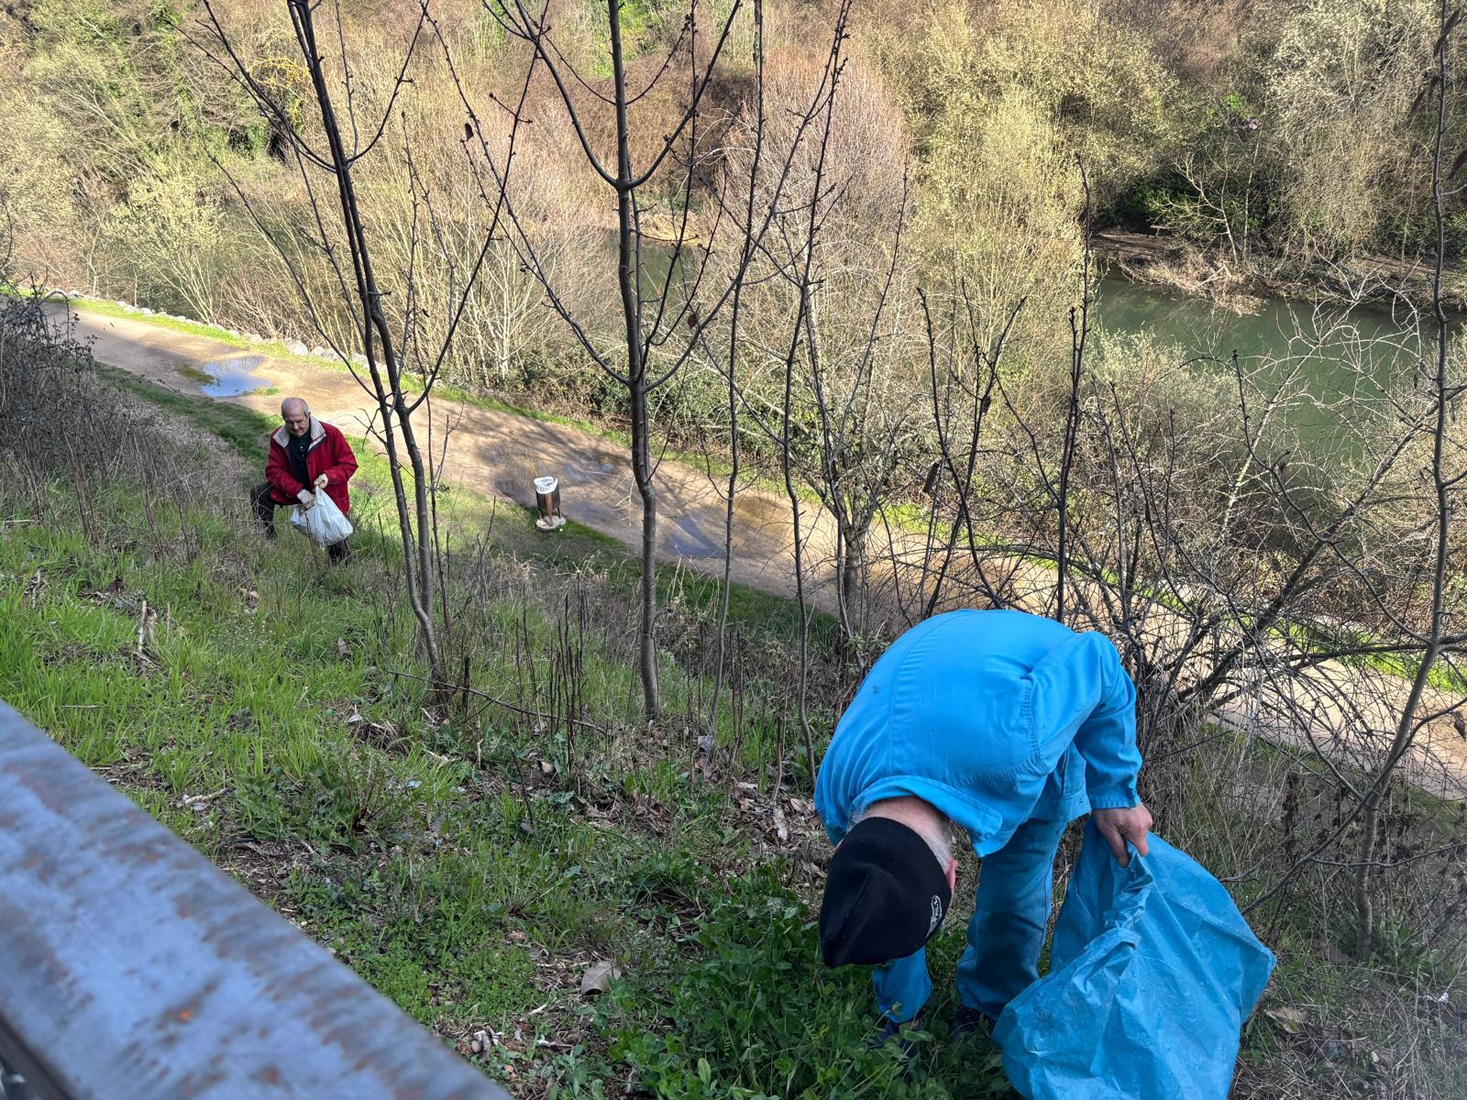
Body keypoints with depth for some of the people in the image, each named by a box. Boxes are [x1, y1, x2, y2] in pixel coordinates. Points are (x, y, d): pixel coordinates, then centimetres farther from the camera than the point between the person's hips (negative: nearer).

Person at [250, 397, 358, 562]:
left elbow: (349, 464, -13)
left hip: (328, 493, -3)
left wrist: (328, 476, -33)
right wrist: (299, 492, -26)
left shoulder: (331, 434, -21)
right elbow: (274, 470, -12)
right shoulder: (278, 438, -12)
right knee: (258, 494, -17)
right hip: (295, 489, 3)